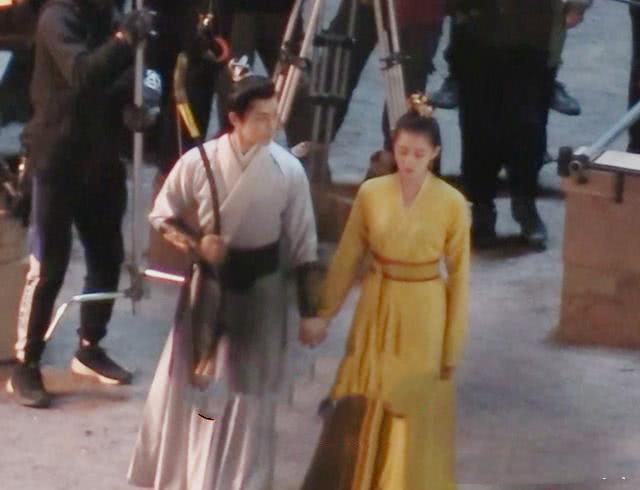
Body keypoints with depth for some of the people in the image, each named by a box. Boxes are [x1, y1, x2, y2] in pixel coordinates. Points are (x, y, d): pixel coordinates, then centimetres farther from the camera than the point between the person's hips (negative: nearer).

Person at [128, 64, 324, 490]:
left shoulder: (289, 170, -13)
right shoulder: (199, 162, -15)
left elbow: (303, 245, -5)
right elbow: (162, 216, 0)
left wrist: (310, 311, -2)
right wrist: (196, 244, -19)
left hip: (262, 289, 0)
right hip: (209, 284, 0)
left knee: (251, 394, 8)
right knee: (192, 385, 11)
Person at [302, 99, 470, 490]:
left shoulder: (452, 204, -12)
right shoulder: (371, 193, -6)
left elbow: (459, 277, -7)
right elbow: (348, 259, 3)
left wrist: (453, 349, -5)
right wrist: (324, 313, 5)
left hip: (422, 315, -2)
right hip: (376, 310, 2)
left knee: (413, 413, 8)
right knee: (363, 408, 12)